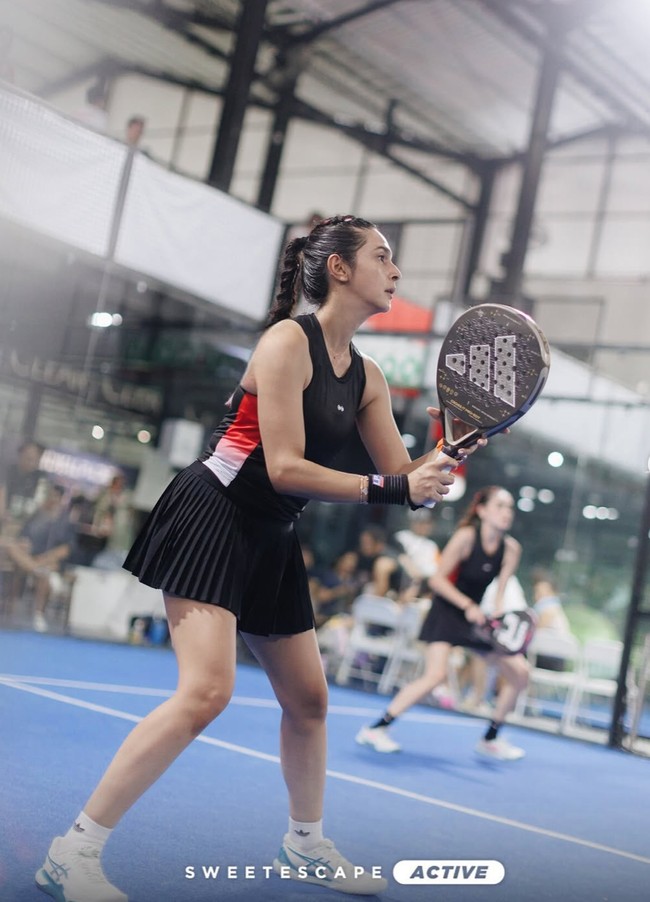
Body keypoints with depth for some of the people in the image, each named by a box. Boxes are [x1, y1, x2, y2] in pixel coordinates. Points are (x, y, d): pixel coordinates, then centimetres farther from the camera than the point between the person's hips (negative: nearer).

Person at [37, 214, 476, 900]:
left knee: (308, 700, 13)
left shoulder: (367, 377, 9)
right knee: (207, 690, -23)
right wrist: (389, 490, -21)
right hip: (213, 517, -9)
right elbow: (285, 468, -20)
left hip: (271, 542, 9)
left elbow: (403, 477, 10)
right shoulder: (288, 341, -14)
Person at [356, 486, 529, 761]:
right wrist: (468, 606, -25)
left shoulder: (511, 548, -6)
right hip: (447, 610, -6)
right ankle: (375, 729, -13)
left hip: (477, 613, 6)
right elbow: (438, 579, -17)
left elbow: (500, 591, -3)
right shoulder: (466, 536, -20)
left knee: (519, 672, 3)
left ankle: (490, 740, 20)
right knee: (436, 674, -24)